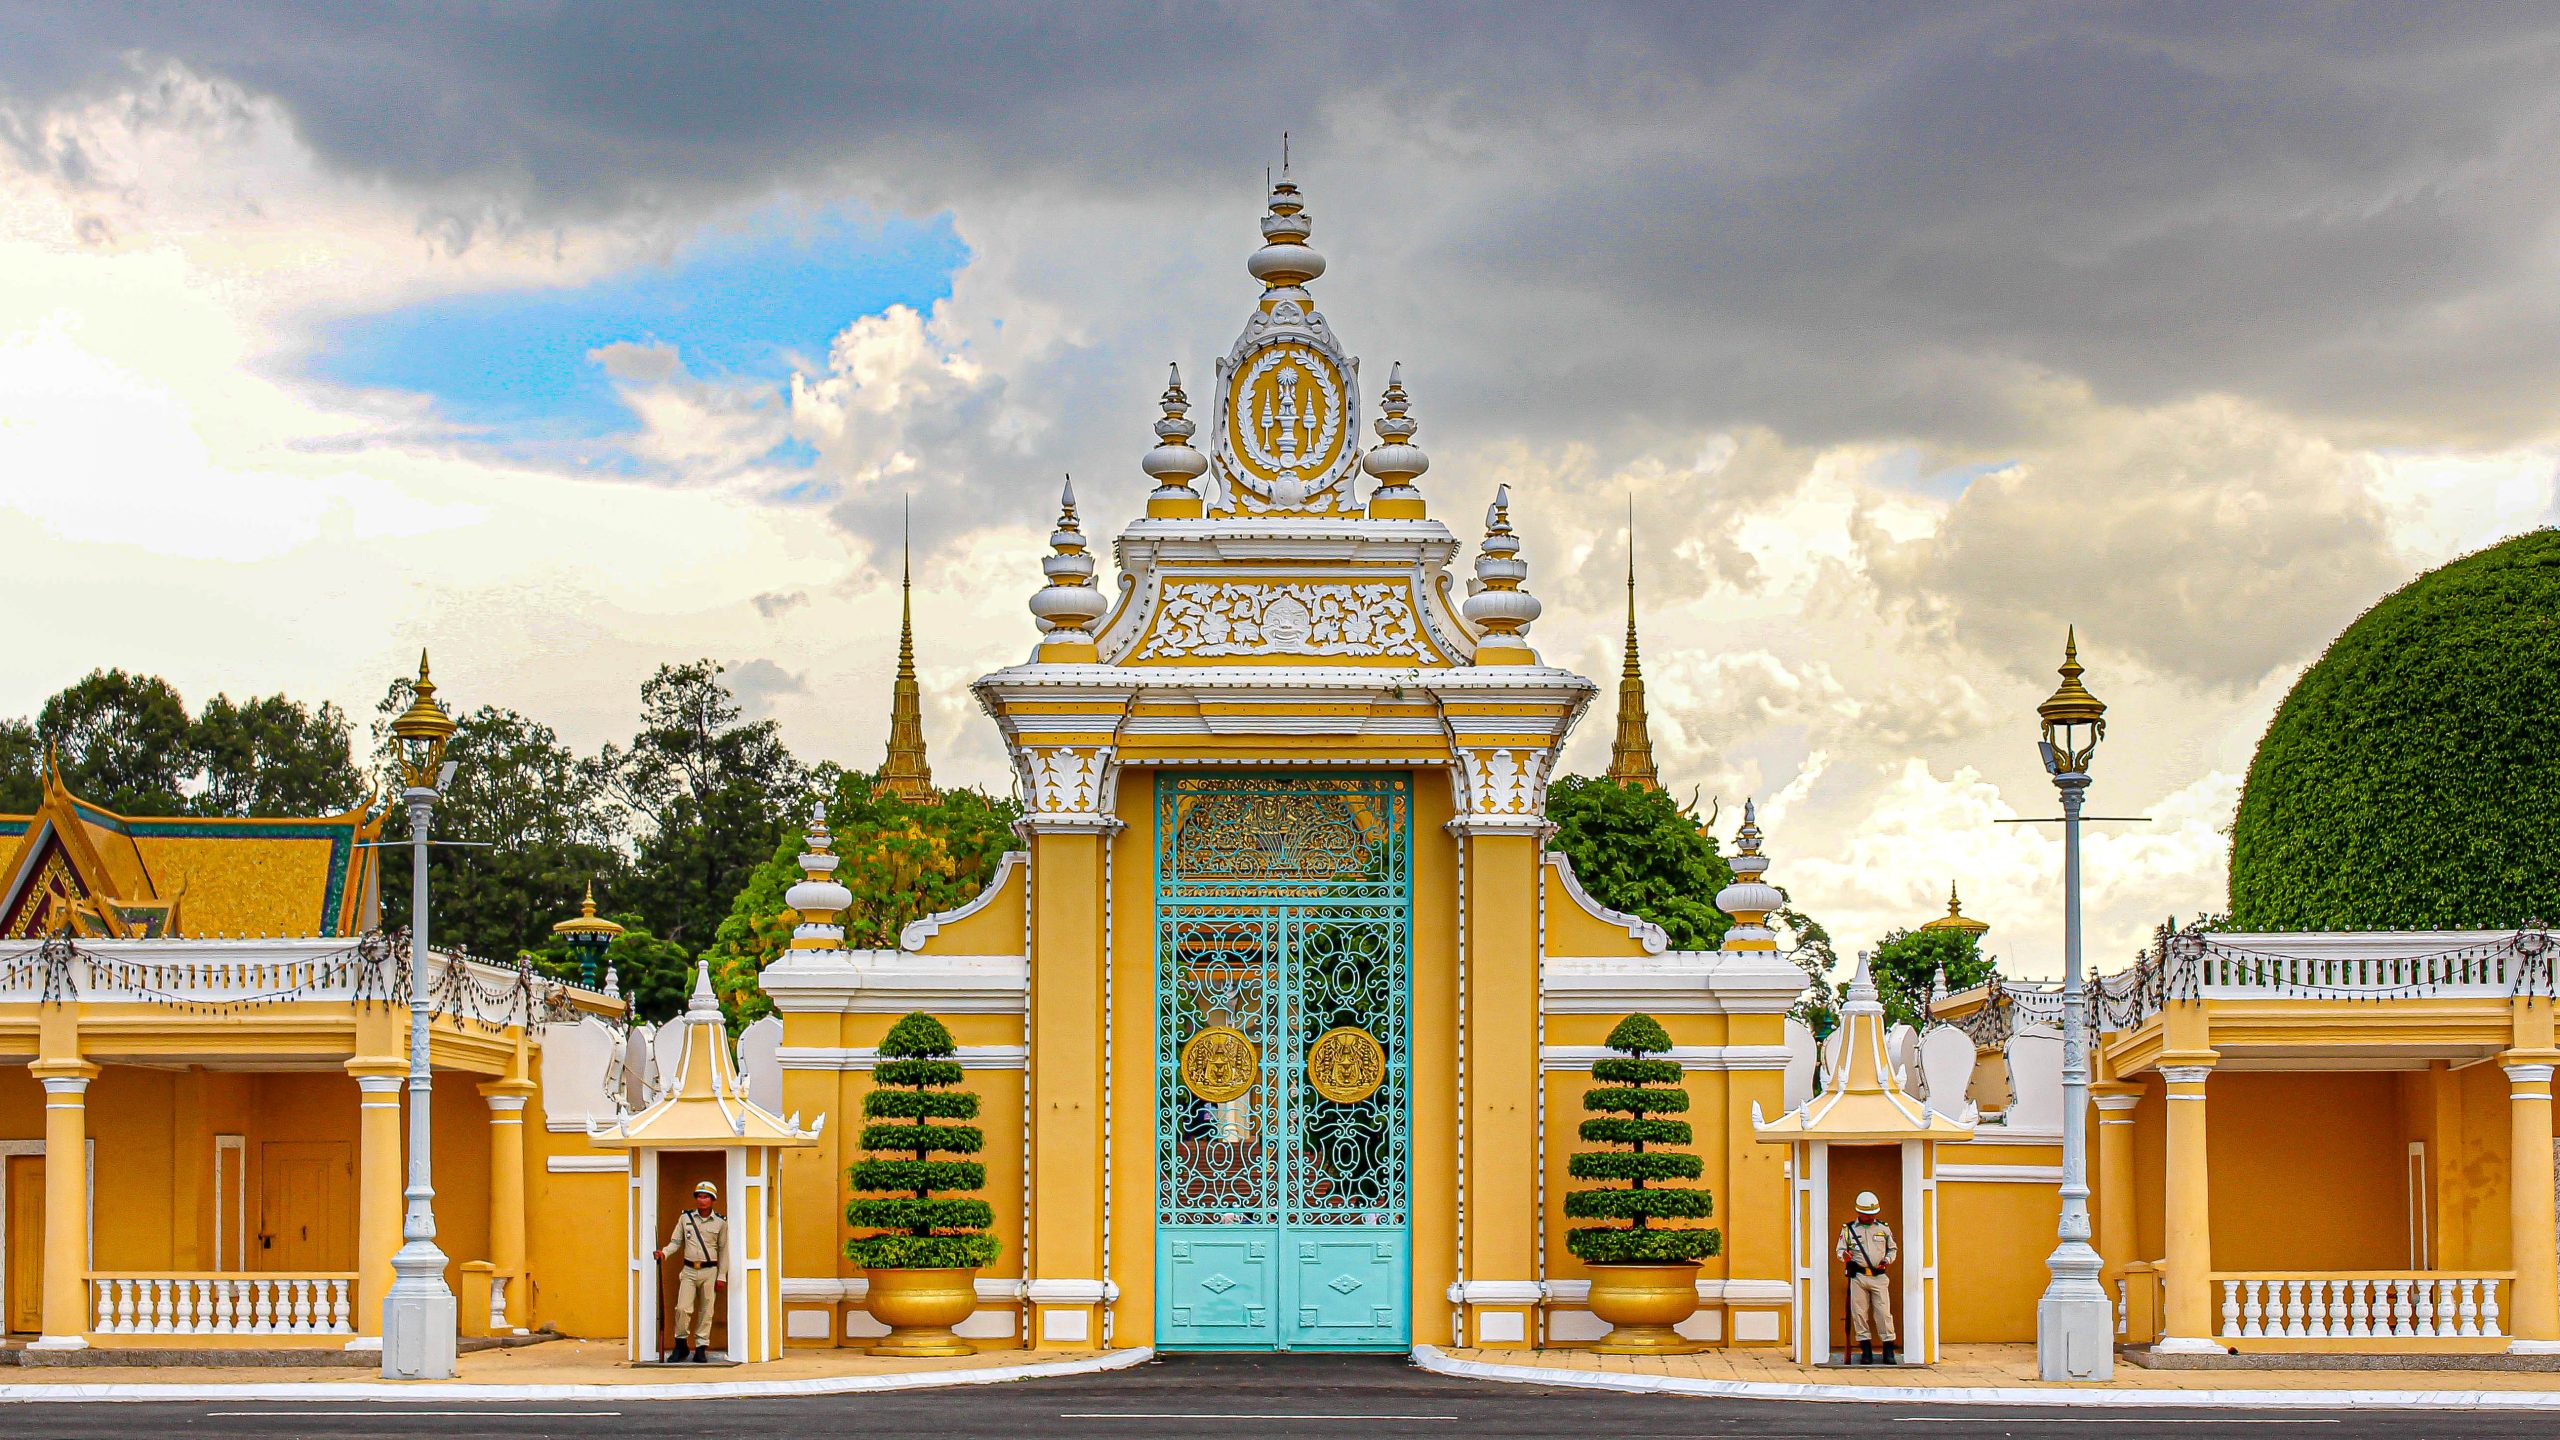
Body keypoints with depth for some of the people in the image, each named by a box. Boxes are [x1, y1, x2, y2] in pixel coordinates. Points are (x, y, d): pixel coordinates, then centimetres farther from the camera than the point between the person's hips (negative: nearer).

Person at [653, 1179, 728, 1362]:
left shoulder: (720, 1223, 2)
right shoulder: (685, 1218, 6)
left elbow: (723, 1250, 6)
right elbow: (676, 1242, 9)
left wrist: (721, 1276, 2)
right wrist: (663, 1252, -11)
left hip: (710, 1271, -1)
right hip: (689, 1271, 1)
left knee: (706, 1311, 1)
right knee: (683, 1308, -10)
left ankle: (701, 1349, 9)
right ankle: (681, 1346, 6)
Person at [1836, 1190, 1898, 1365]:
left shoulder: (1884, 1228, 11)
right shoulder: (1849, 1229, 7)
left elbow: (1893, 1249, 20)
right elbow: (1839, 1249, 9)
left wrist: (1888, 1260, -1)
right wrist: (1844, 1256, -14)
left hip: (1879, 1277, 0)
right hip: (1858, 1277, 0)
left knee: (1884, 1313, -5)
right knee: (1859, 1313, 0)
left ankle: (1889, 1351, 0)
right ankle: (1866, 1351, 7)